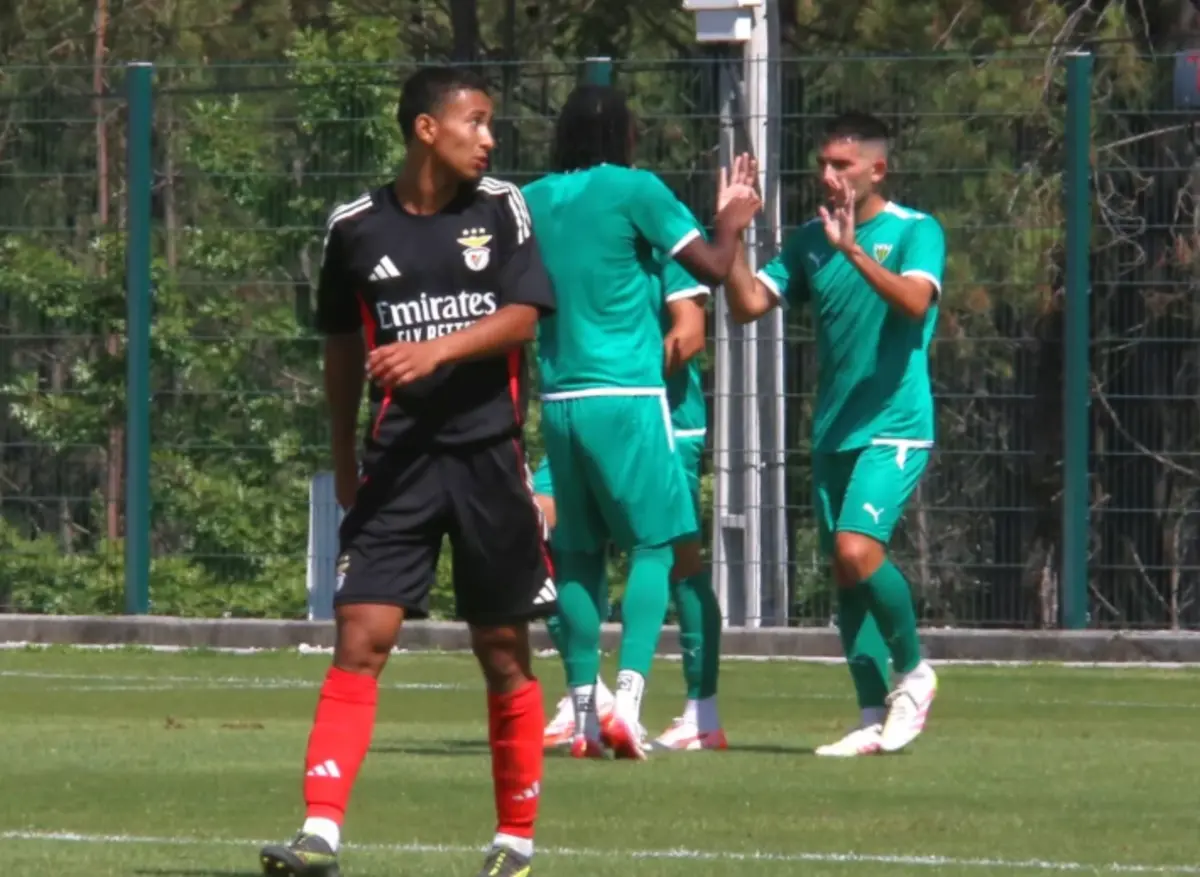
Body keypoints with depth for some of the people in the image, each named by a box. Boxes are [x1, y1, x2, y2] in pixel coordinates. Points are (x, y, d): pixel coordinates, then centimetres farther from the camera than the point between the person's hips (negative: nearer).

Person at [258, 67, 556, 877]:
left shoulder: (501, 210, 2)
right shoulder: (357, 228, 3)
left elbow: (521, 317, -8)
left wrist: (437, 350, -24)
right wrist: (344, 456, 18)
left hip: (489, 454, 0)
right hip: (398, 460, 0)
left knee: (503, 650, 6)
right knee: (362, 637, -11)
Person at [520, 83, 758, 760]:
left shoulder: (533, 202, 10)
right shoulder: (633, 191, -5)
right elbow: (712, 268, -4)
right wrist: (733, 223, 15)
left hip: (559, 395, 5)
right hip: (627, 393, -5)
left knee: (578, 552, 10)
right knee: (655, 543, -1)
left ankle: (585, 713, 7)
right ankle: (629, 693, -17)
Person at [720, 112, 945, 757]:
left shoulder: (916, 232, -6)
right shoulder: (810, 240, 10)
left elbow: (914, 300, -24)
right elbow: (748, 304, 3)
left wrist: (853, 249, -35)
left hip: (895, 426, -6)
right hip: (833, 431, 6)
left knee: (857, 548, -22)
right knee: (844, 573, 6)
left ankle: (913, 671, 0)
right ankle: (875, 719, 12)